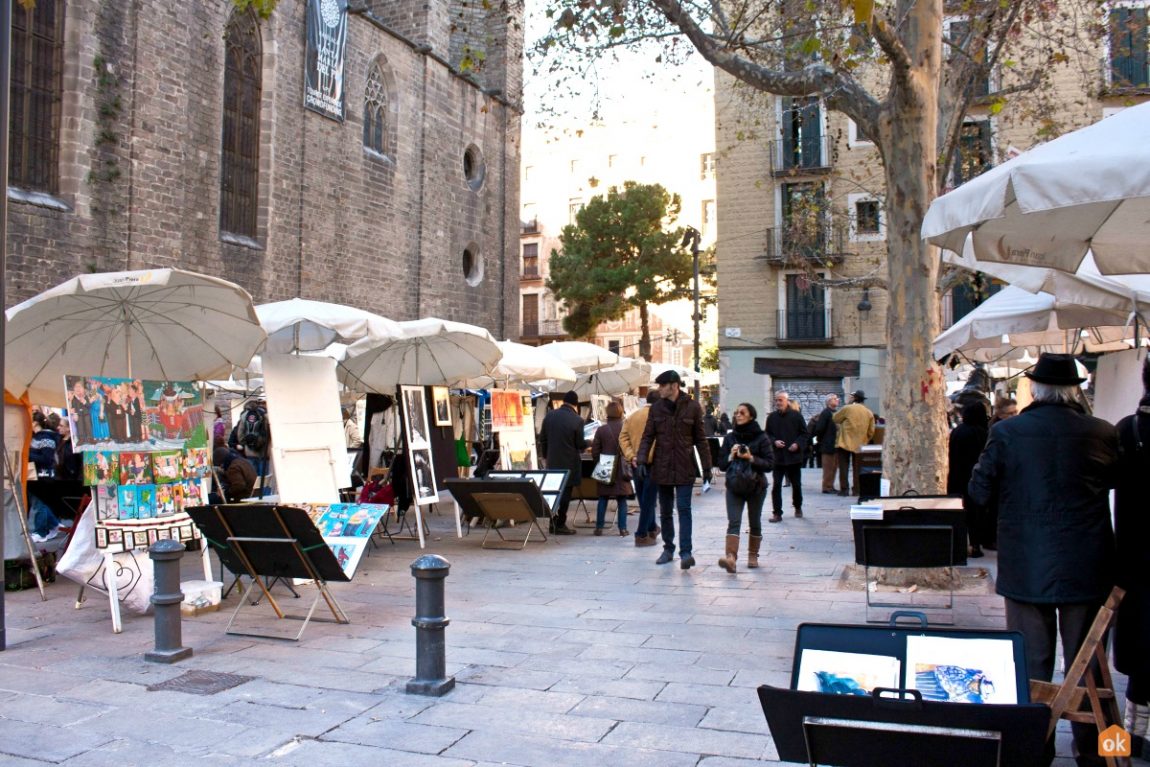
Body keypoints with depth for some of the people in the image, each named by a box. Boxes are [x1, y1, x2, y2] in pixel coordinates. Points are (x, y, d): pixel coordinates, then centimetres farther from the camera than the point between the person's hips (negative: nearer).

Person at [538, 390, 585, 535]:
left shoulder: (550, 416, 0)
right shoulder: (577, 420, -15)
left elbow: (542, 438, 6)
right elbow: (580, 444, -10)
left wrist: (546, 455, 18)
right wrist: (587, 443, 13)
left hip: (552, 461, 5)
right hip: (569, 463, -5)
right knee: (565, 493, 2)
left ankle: (553, 522, 19)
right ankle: (560, 525, 5)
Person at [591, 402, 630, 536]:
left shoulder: (601, 430, -7)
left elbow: (594, 451, -3)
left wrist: (598, 465, 12)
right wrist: (629, 465, 13)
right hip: (622, 471, 0)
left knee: (603, 499, 9)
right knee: (622, 500, 7)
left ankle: (599, 527, 9)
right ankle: (623, 529, 4)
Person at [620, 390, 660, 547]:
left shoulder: (631, 417, 8)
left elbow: (623, 438, 1)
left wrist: (631, 456, -5)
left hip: (636, 464, 6)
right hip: (653, 463, -6)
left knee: (643, 499, 18)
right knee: (649, 500, 1)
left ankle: (652, 528, 32)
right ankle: (642, 535, 0)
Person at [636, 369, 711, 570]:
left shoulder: (692, 407, -3)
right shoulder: (656, 409, 4)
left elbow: (700, 439, 1)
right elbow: (648, 437, 5)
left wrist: (706, 466, 0)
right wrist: (642, 460, -10)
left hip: (684, 469, -3)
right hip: (662, 468, 3)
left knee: (684, 509, -10)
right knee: (665, 512, 11)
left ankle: (686, 552, -12)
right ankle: (668, 549, 23)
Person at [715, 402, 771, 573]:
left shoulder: (761, 437, -2)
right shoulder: (730, 437, 6)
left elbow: (770, 463, -8)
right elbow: (721, 464, 7)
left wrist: (751, 458, -22)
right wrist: (731, 456, -13)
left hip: (756, 486, -1)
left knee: (755, 522, 11)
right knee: (733, 522, -14)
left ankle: (753, 555, 26)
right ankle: (731, 558, -27)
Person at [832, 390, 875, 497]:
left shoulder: (847, 409, -8)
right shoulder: (869, 413, 5)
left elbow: (835, 419, 3)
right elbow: (871, 431, 7)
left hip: (845, 443, -4)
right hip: (860, 444, 4)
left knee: (844, 467, 2)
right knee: (857, 468, 10)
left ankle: (844, 489, -1)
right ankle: (857, 489, 10)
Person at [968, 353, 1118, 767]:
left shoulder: (1007, 433, -12)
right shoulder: (1102, 433, -7)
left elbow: (979, 492, -5)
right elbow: (1115, 480, 12)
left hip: (1026, 567, -1)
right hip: (1086, 568, 2)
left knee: (1031, 661, 10)